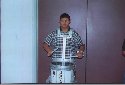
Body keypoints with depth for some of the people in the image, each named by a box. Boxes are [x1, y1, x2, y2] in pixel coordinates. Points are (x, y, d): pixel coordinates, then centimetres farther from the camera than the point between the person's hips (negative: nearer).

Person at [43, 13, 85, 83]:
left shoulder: (74, 34, 4)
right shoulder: (54, 34, 3)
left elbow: (81, 45, 12)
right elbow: (45, 44, 8)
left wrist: (81, 51, -8)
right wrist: (49, 50, -11)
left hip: (69, 66, 0)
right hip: (56, 65, 0)